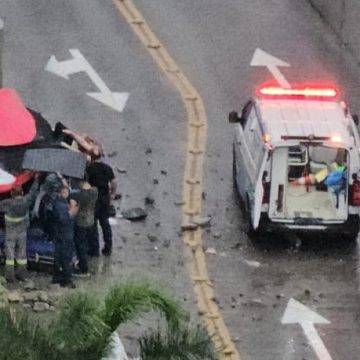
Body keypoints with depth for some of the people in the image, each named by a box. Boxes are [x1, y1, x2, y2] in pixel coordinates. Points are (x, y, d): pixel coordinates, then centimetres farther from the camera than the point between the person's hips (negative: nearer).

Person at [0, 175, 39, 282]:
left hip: (10, 232, -4)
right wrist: (36, 179, 17)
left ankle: (10, 276, 1)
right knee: (21, 253, 14)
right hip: (22, 232, 4)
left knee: (10, 254, 3)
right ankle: (21, 275, 18)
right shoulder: (25, 201, -13)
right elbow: (32, 191, 2)